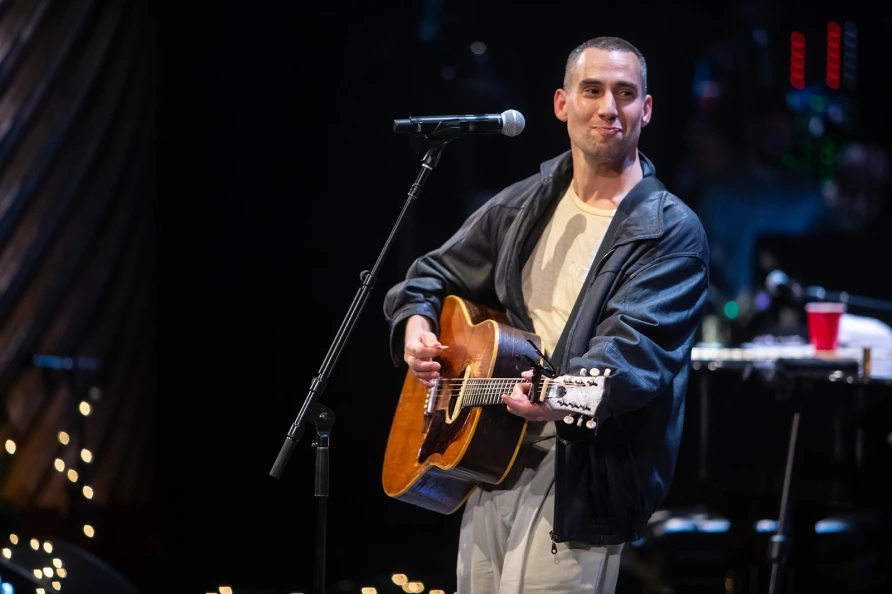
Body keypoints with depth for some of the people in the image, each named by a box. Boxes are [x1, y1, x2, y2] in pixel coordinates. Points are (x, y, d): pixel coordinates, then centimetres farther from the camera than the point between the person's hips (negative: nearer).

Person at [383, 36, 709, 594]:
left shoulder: (671, 232, -9)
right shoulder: (523, 204, 11)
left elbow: (636, 344, -22)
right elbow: (436, 275, 22)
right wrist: (416, 323, -1)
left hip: (580, 473, -6)